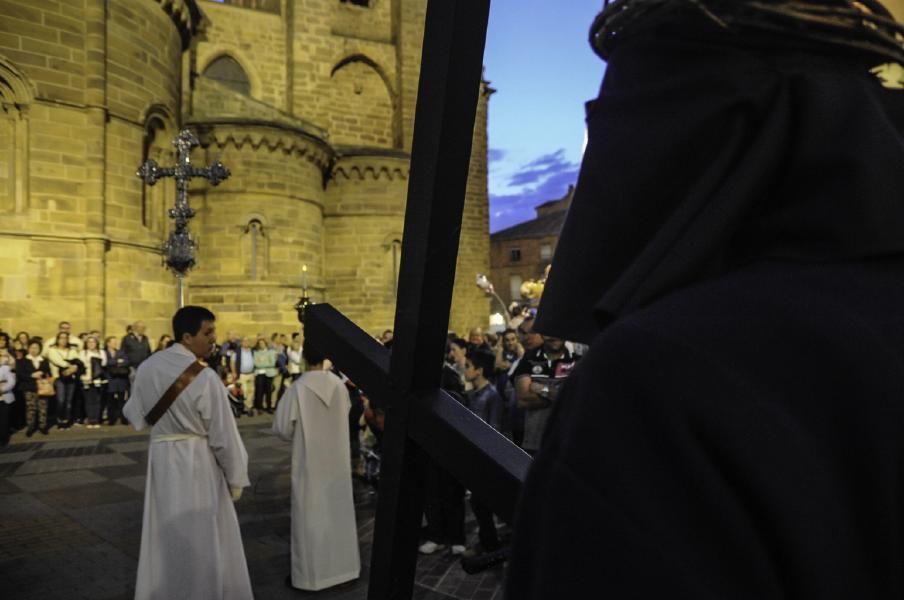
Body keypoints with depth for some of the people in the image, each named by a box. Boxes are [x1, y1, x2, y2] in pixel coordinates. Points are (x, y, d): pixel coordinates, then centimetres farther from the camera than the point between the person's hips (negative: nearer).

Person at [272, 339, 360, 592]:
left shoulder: (297, 389, -18)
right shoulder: (340, 386, -7)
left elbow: (282, 428, -11)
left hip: (309, 462, -4)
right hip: (338, 459, 4)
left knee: (310, 516, 8)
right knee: (337, 511, 16)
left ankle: (309, 574, 17)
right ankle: (342, 565, 29)